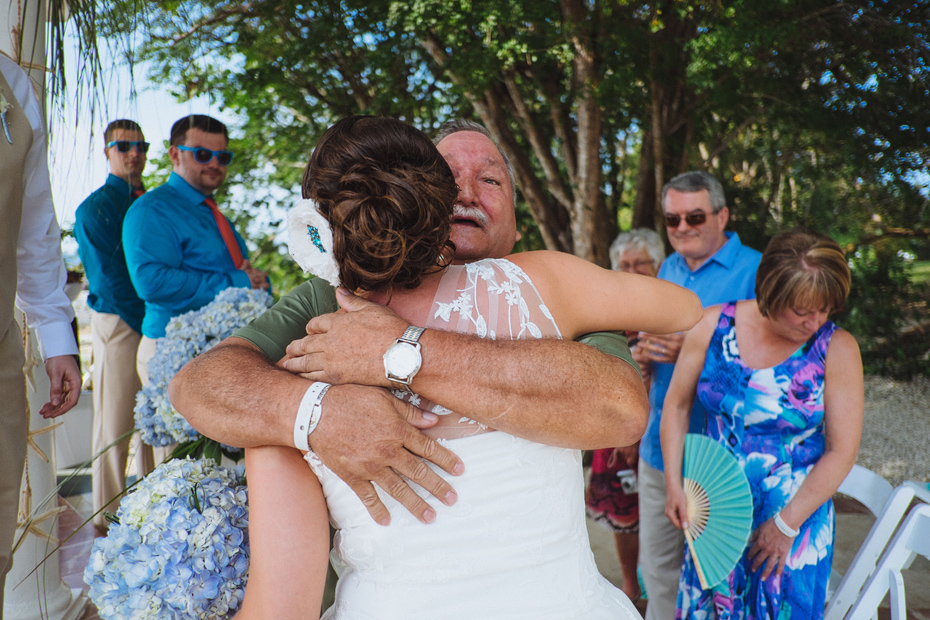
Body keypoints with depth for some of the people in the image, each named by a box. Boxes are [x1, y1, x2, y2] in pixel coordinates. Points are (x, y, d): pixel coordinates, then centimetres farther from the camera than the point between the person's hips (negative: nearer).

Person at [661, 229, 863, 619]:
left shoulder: (836, 348, -12)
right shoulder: (714, 325, -8)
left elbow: (842, 452, -10)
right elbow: (677, 405, 2)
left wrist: (786, 525, -9)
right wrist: (674, 484, -2)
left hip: (796, 516, -1)